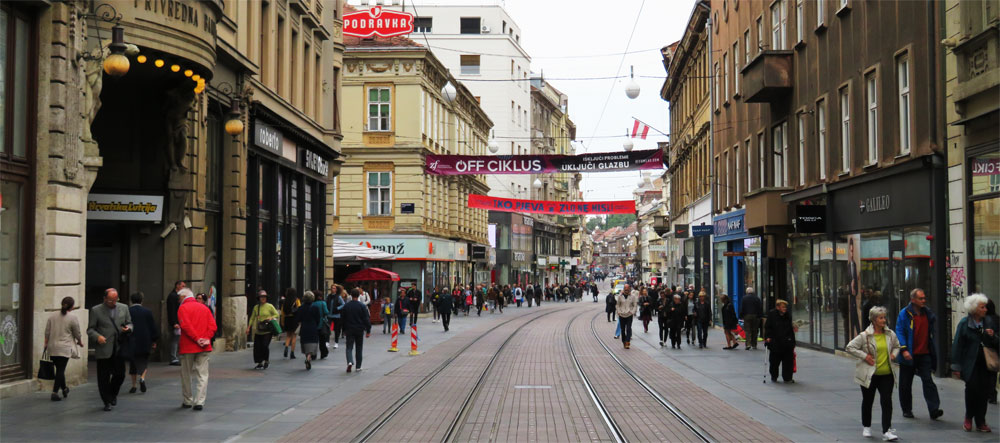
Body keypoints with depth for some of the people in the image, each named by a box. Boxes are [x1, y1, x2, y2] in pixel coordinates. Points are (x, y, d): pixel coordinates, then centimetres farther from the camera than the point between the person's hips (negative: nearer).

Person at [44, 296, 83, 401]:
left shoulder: (52, 316, 6)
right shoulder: (73, 318, -7)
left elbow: (47, 332, 6)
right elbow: (77, 334, 0)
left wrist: (46, 344, 13)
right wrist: (80, 342, 18)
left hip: (52, 348, 5)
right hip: (64, 348, -5)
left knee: (59, 369, 15)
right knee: (60, 370, -2)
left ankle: (64, 389, 28)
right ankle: (55, 393, -6)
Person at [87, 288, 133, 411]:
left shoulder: (123, 308, 9)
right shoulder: (96, 310, 0)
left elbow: (129, 323, 17)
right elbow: (90, 329, 1)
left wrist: (128, 328, -7)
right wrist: (97, 336, -19)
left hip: (119, 349, 2)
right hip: (104, 349, -2)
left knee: (120, 374, 2)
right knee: (104, 377, 2)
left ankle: (113, 394, 30)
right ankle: (107, 402, 14)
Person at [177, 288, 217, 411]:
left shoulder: (183, 308, -3)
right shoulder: (204, 308, 13)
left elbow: (186, 326, -16)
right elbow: (212, 326, 4)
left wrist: (196, 339, -14)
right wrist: (207, 338, -5)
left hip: (188, 347, -3)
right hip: (204, 348, 3)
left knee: (186, 374, 11)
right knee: (202, 374, 2)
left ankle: (188, 401, 18)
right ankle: (200, 402, -7)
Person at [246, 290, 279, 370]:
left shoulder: (270, 306, 0)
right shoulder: (256, 307, 9)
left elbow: (277, 314, 5)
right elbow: (252, 318, 14)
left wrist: (271, 318, -13)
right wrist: (248, 327, 7)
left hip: (267, 331, -4)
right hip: (258, 331, 4)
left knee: (265, 346, -12)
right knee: (257, 347, 0)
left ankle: (267, 361, 11)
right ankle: (260, 363, 15)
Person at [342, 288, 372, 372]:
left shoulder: (346, 306, 0)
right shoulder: (362, 306, -7)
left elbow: (342, 318, 7)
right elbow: (366, 319, -7)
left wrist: (344, 330, 17)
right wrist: (368, 331, -1)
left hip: (349, 330, 1)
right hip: (359, 330, -1)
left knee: (349, 347, 2)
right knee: (359, 348, 9)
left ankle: (350, 361, -24)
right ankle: (358, 367, 12)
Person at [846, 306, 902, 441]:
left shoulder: (890, 334, 3)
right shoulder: (865, 336, -10)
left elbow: (897, 346, 22)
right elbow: (850, 347, -8)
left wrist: (894, 354, 1)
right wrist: (864, 356, -15)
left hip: (887, 374, 2)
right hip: (869, 375, -2)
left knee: (887, 401, -7)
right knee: (867, 401, 12)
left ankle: (887, 431, -7)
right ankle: (866, 427, 31)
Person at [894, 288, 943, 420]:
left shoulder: (928, 313, 9)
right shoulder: (905, 314, -6)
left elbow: (931, 333, 19)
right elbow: (899, 332, -10)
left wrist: (932, 352, 14)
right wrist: (904, 349, -21)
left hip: (924, 354, 3)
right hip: (909, 355, -3)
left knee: (928, 381, -10)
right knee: (905, 384, 7)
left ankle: (933, 409, -14)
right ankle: (906, 410, 21)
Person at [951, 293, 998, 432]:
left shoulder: (989, 322, 8)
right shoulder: (964, 323, -3)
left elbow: (996, 344, 16)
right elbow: (957, 345, -3)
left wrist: (993, 336, -8)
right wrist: (956, 367, -6)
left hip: (986, 364, 3)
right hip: (971, 364, -3)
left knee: (984, 392, 2)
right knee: (972, 389, -9)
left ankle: (981, 422, 13)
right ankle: (968, 418, 12)